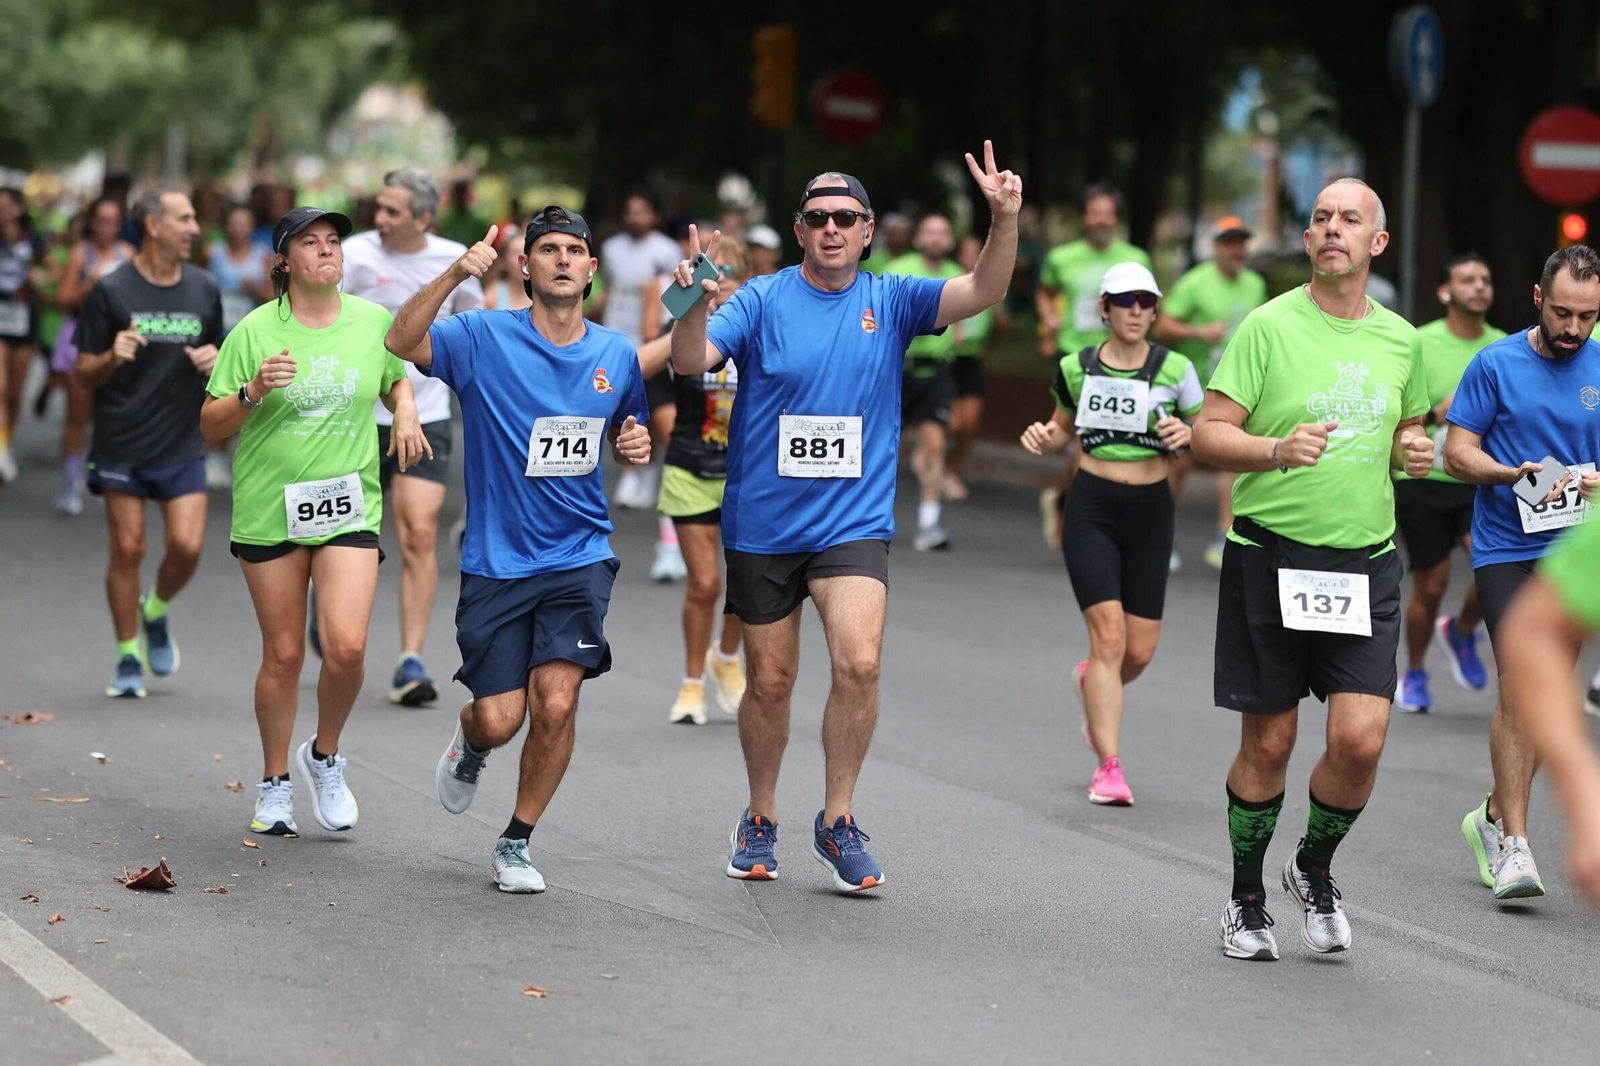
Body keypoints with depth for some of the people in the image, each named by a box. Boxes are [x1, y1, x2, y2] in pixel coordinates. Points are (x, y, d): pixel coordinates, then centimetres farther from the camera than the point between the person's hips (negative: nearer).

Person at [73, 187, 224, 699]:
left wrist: (215, 363, -4)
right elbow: (85, 374, 0)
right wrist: (111, 358, -22)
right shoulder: (111, 291, -4)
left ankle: (156, 612, 22)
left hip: (183, 443, 2)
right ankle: (128, 658, 14)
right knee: (127, 549, -1)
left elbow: (218, 357, 19)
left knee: (187, 546, -9)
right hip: (121, 443, -2)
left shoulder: (205, 289, 7)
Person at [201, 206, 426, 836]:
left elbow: (397, 379, 25)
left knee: (346, 647, -15)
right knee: (283, 654, 5)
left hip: (350, 508, 1)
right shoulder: (255, 331, -4)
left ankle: (324, 757, 12)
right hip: (269, 510, -1)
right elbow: (211, 426, -1)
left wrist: (406, 412, 4)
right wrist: (252, 392, -19)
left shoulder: (373, 322, 3)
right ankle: (275, 783, 25)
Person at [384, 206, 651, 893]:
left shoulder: (616, 355, 5)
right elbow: (401, 342, -21)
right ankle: (470, 744, 37)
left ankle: (517, 842, 8)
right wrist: (455, 276, -34)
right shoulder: (485, 338, -6)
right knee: (500, 721, -3)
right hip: (495, 561, -2)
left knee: (555, 703, -14)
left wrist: (637, 445, -2)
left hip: (579, 559, 2)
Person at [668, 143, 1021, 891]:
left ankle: (838, 822, -3)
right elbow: (690, 362, -12)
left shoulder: (891, 301, 3)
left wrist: (1004, 220, -25)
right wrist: (695, 304, -32)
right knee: (769, 682, 8)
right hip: (761, 525, 0)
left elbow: (983, 292, -8)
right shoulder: (763, 300, -2)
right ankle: (760, 821, 30)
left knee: (860, 663, -19)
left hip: (853, 522, 0)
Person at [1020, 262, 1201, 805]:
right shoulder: (1077, 367, 3)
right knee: (1109, 634, -15)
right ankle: (1109, 768, -12)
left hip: (1150, 510, 1)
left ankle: (1090, 682, 40)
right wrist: (1045, 438, -2)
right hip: (1092, 507, -1)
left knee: (1139, 650, 2)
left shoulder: (1175, 369, 0)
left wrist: (1186, 435, -17)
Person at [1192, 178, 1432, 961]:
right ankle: (1246, 900, 24)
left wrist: (1415, 451, 2)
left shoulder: (1401, 339, 9)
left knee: (1360, 739, -9)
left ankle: (1315, 869, 19)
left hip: (1365, 565, 3)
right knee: (1268, 743, 4)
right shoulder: (1269, 326, -5)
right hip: (1271, 558, -3)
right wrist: (1276, 449, -26)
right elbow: (1208, 434, -8)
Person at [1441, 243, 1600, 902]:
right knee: (1519, 688, -13)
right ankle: (1513, 846, -9)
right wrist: (1514, 473, -19)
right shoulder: (1495, 364, -1)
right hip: (1506, 549, -3)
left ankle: (1494, 816, 27)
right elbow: (1457, 453, -1)